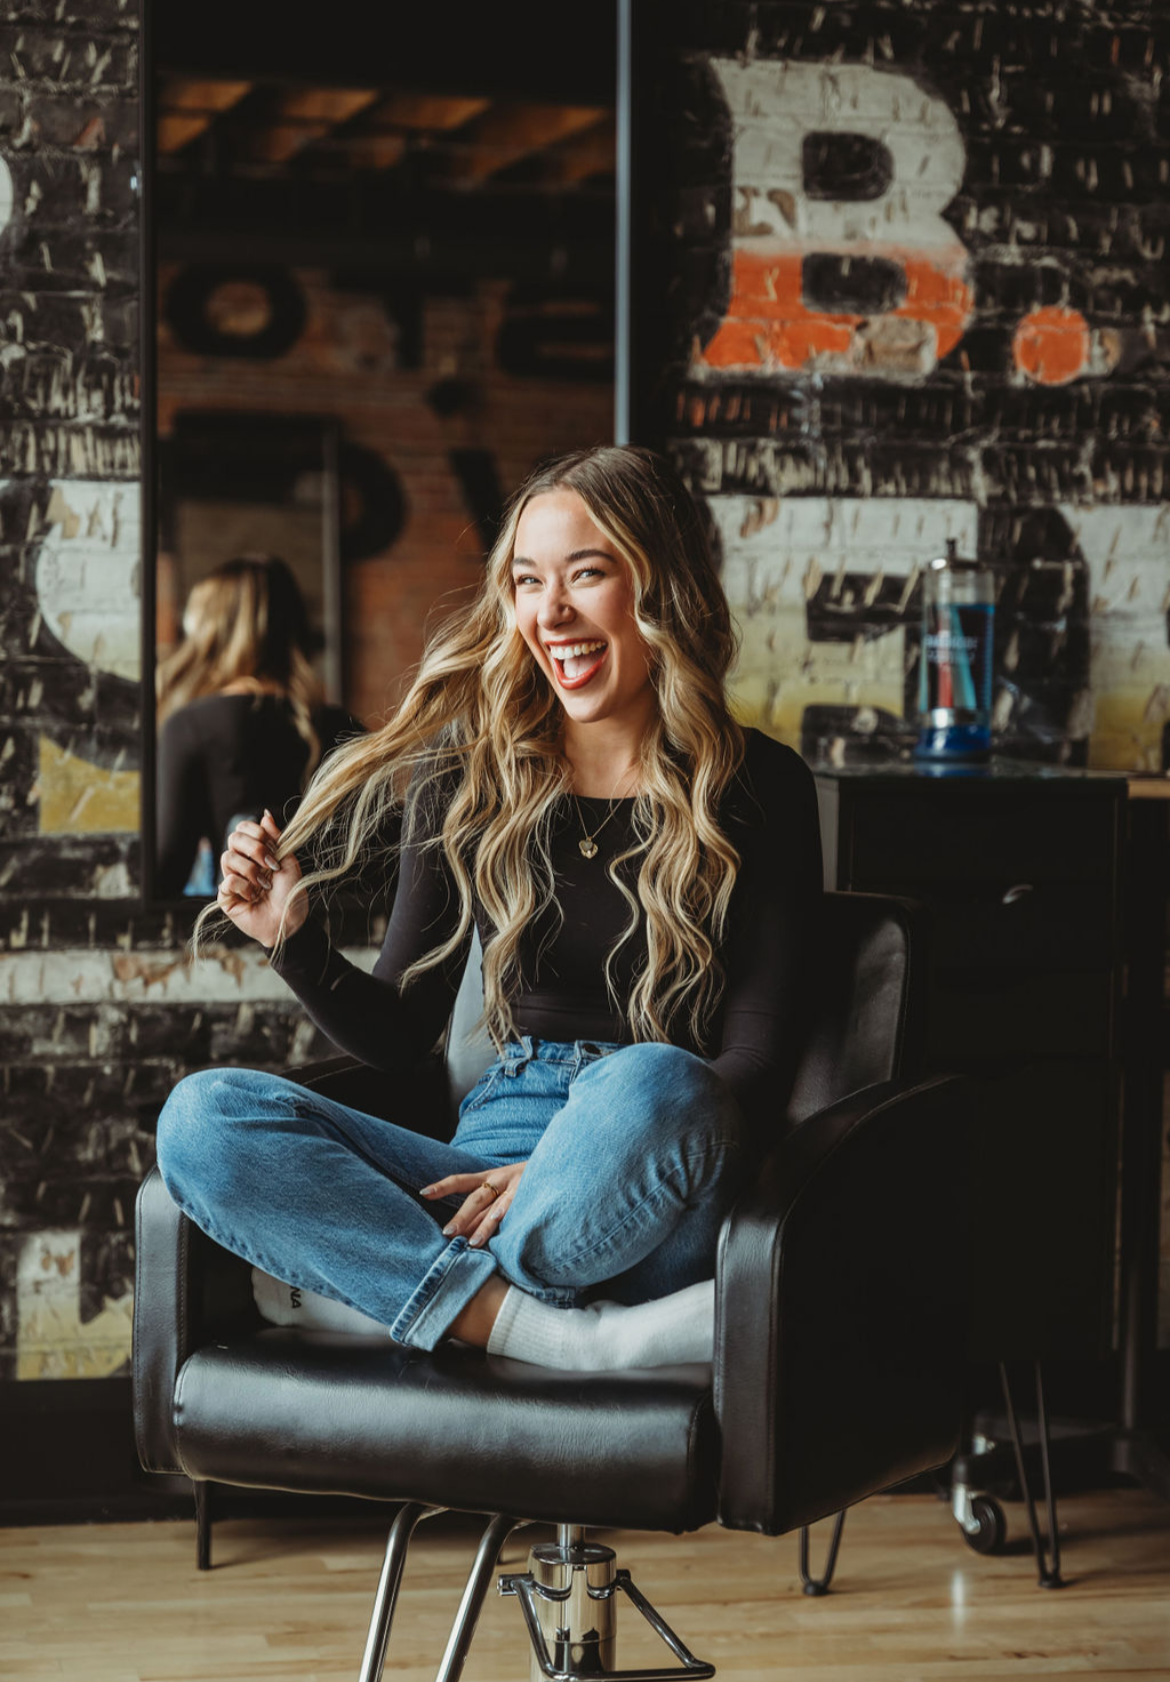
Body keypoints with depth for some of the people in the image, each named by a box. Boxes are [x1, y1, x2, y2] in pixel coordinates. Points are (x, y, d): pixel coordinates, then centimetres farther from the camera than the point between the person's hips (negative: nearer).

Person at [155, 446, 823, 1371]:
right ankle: (579, 1340, -31)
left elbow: (759, 1062, -4)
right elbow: (399, 1033, 16)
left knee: (653, 1082, -38)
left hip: (648, 1220, -4)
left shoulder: (756, 785, 2)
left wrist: (574, 1169, -18)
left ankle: (363, 1279, -16)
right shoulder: (471, 778, 11)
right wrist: (297, 944, -4)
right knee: (205, 1115, -20)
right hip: (490, 1157, 4)